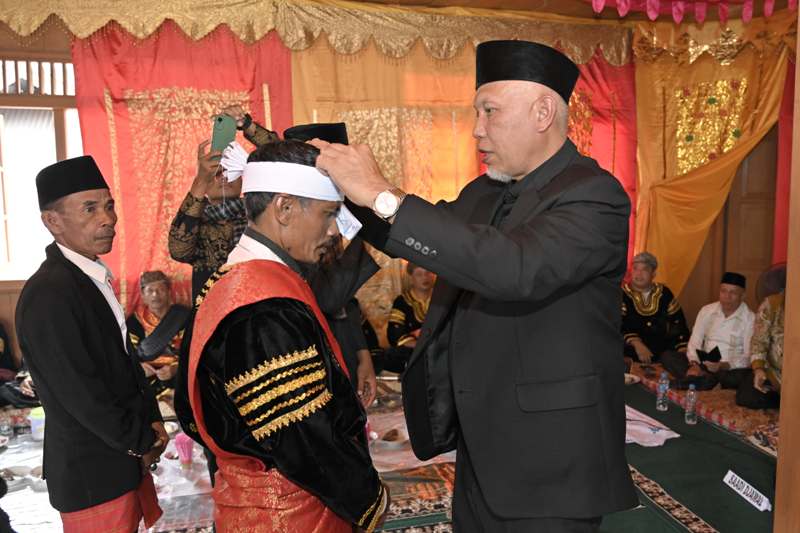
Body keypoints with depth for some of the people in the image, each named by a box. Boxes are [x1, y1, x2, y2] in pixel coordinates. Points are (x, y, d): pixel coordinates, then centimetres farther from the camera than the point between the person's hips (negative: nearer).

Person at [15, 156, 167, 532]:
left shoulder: (91, 277, 6)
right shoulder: (49, 294, -23)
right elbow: (81, 395, -23)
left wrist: (151, 420, 1)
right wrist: (141, 441, -10)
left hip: (124, 456, 8)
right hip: (93, 473, -8)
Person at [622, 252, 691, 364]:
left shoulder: (664, 293, 10)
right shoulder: (621, 294, -1)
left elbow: (678, 323, 11)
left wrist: (684, 351, -3)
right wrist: (636, 344, -27)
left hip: (661, 353, 4)